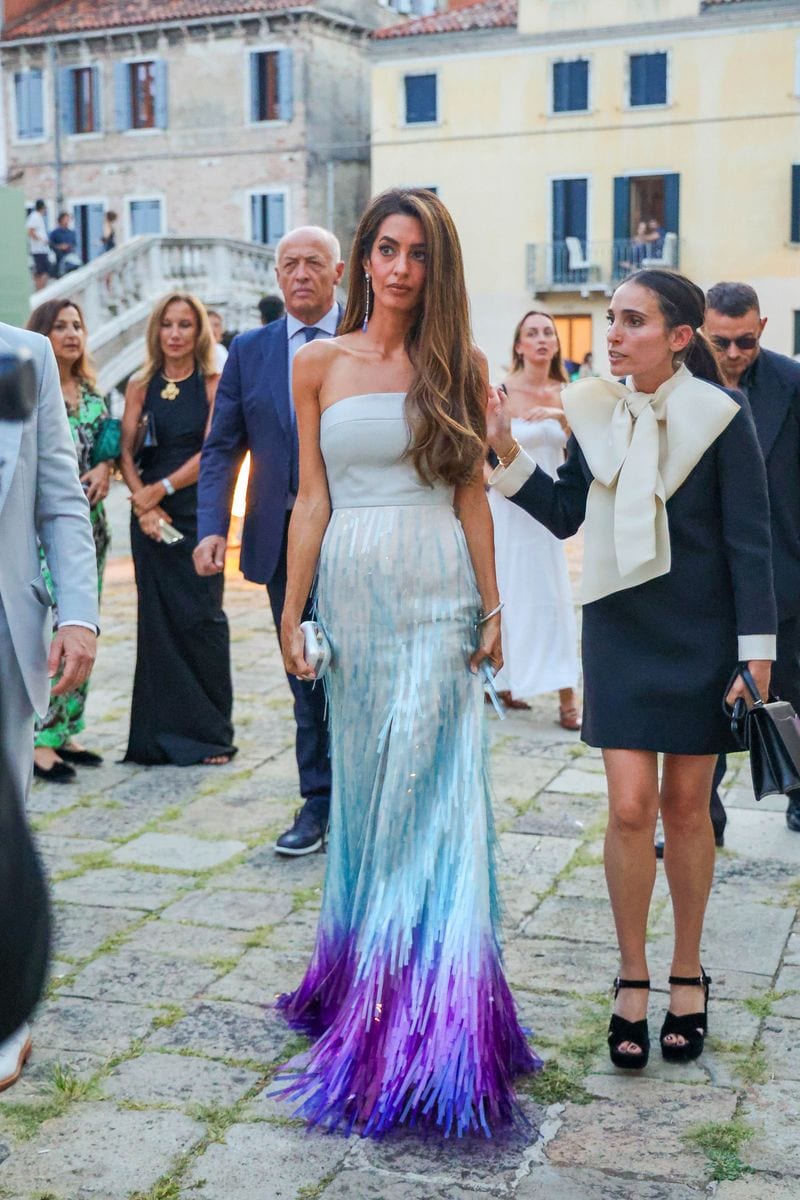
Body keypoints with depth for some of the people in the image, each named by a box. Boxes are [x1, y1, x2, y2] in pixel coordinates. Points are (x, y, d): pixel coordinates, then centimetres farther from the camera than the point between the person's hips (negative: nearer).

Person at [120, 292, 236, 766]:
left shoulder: (214, 384, 1)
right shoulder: (141, 386, 9)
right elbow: (127, 452, 5)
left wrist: (160, 489, -10)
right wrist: (144, 504, -10)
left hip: (199, 511, -3)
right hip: (150, 513, 3)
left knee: (201, 616, -5)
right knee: (158, 619, 3)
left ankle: (208, 731, 5)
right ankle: (163, 732, 10)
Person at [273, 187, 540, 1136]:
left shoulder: (460, 366, 5)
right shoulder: (319, 365, 6)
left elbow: (472, 495, 5)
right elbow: (311, 499, 6)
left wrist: (491, 607, 2)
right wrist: (292, 610, 3)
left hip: (438, 594, -1)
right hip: (352, 588, 1)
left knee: (424, 793, -2)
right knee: (363, 790, 8)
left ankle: (424, 1016, 6)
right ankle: (365, 978, 24)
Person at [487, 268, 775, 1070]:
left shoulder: (720, 419, -8)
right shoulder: (596, 412, 2)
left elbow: (749, 542, -7)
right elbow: (563, 515, 8)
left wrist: (757, 650, -10)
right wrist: (506, 453, -4)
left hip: (700, 635, -2)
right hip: (620, 632, 2)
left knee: (685, 806, 7)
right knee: (629, 806, -3)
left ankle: (686, 975, 25)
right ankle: (632, 980, 14)